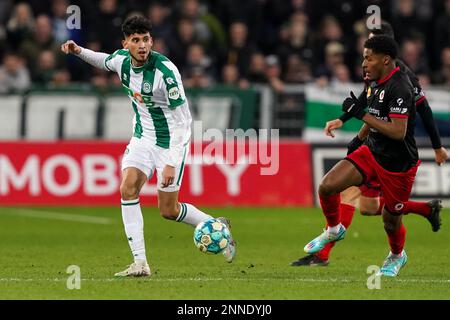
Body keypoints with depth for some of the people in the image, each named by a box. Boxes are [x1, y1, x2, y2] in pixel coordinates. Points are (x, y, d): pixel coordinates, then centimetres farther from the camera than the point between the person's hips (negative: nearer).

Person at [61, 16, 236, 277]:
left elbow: (183, 121, -24)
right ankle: (140, 263, -13)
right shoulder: (122, 59, -7)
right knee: (128, 188, -15)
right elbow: (104, 61, 21)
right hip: (142, 137, 6)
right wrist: (79, 51, 2)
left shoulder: (166, 71, -27)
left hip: (170, 140, -6)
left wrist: (171, 163, -28)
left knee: (168, 211, 0)